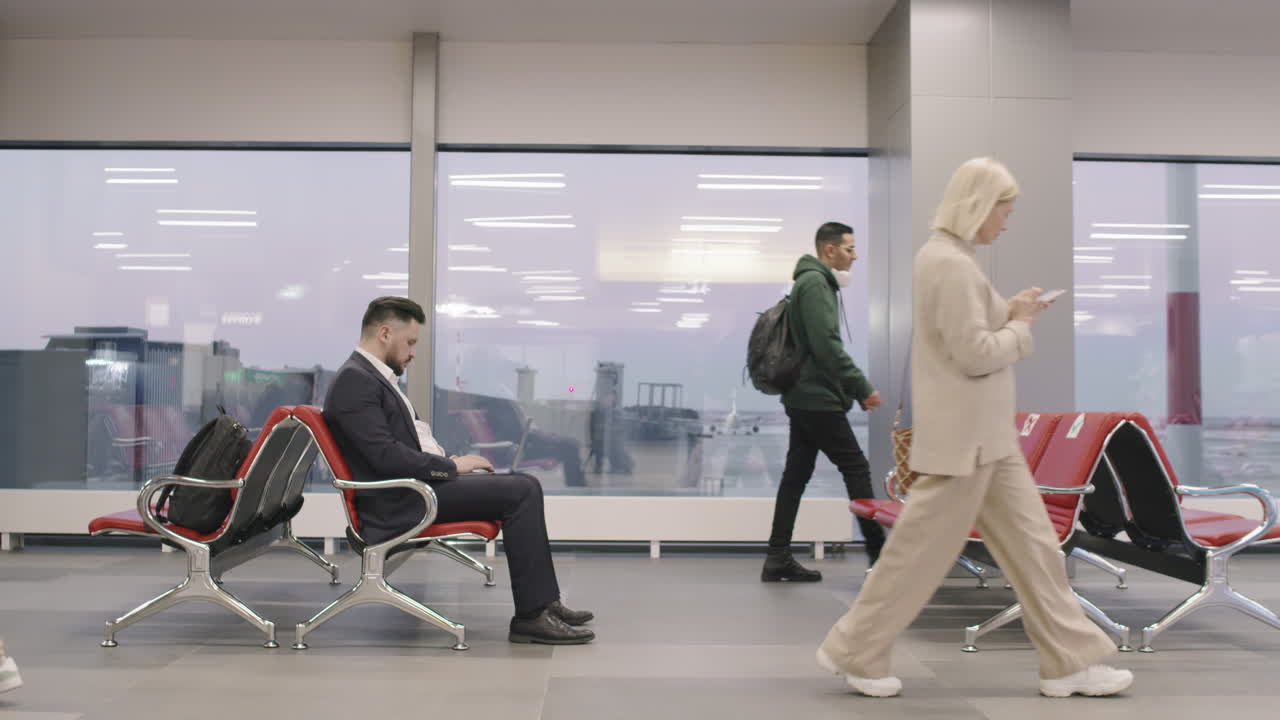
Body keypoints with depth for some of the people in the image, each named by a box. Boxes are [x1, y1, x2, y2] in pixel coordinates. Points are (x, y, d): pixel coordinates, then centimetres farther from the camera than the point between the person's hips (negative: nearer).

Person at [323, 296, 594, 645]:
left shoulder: (372, 376, 18)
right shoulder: (354, 381, -15)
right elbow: (386, 455, -24)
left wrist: (452, 464, 4)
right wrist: (452, 466, -15)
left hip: (416, 485, 10)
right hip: (400, 504, -10)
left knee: (524, 484, 6)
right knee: (521, 492, -16)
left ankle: (544, 602, 7)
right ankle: (532, 615, -10)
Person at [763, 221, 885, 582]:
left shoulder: (813, 282, 19)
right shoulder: (815, 283, -12)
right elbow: (828, 346, -21)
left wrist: (856, 391, 18)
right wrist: (863, 387, -17)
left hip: (804, 398, 10)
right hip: (817, 398, -10)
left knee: (796, 474, 8)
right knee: (856, 468, -3)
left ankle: (778, 558, 10)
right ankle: (879, 553, 3)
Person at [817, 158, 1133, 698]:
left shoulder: (942, 255, 11)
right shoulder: (951, 263, -21)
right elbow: (976, 353, -23)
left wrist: (1007, 311, 8)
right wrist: (1022, 326, -7)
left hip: (982, 434, 10)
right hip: (961, 436, -10)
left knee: (1032, 542, 13)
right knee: (921, 548, 2)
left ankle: (1069, 662, 22)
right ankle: (853, 650, 18)